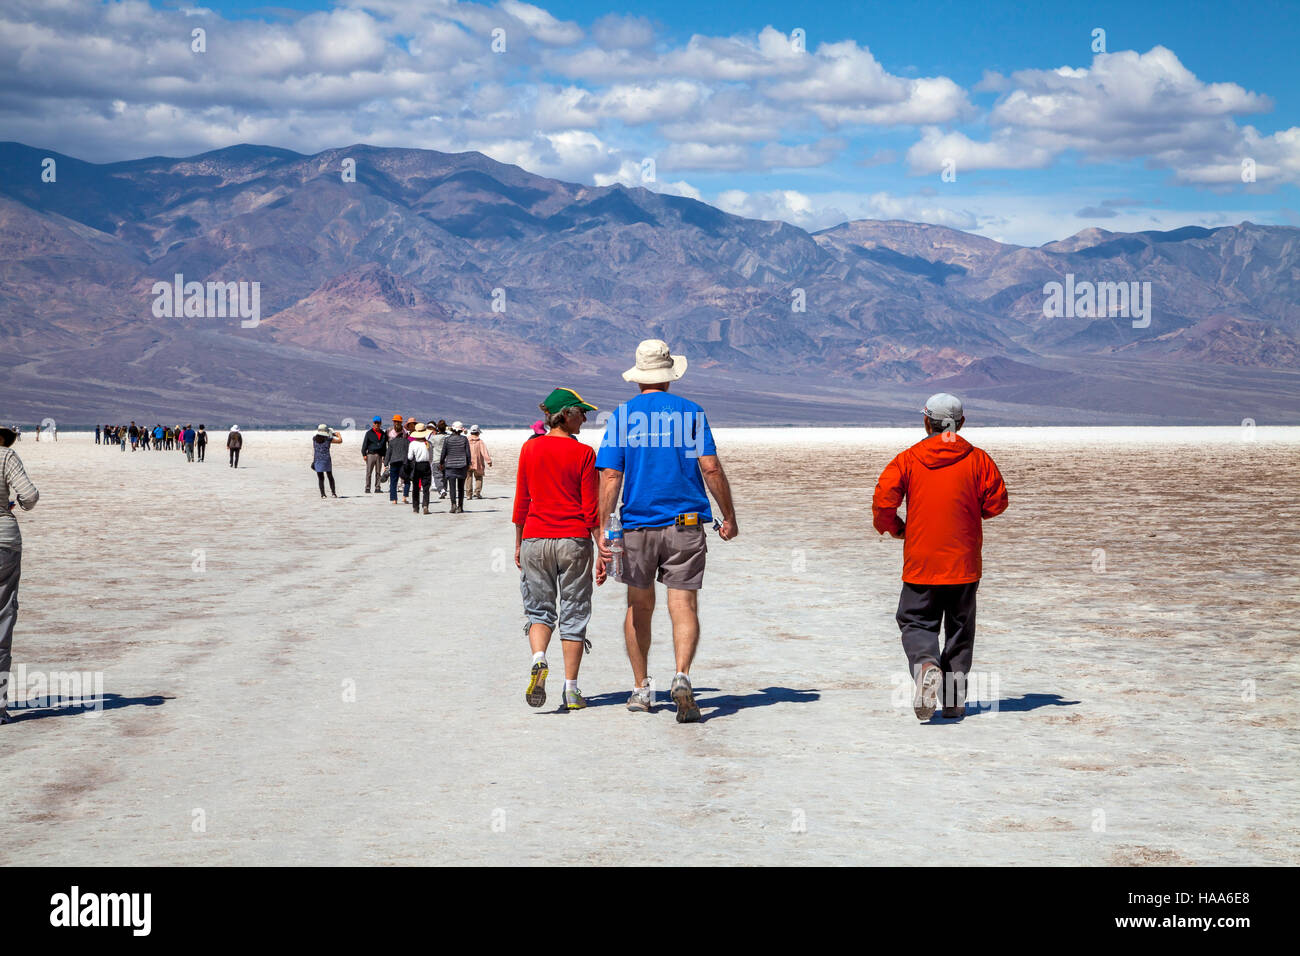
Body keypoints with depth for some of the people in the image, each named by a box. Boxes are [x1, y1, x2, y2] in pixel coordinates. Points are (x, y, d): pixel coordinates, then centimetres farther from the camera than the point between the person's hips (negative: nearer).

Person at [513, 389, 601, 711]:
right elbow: (591, 508, -6)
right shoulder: (583, 453, -6)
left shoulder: (530, 449, 2)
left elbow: (521, 503, 6)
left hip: (535, 539, 2)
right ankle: (571, 690, 8)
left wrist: (519, 545, 15)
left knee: (539, 610, 13)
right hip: (574, 540, -2)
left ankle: (538, 659, -16)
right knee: (573, 614, 6)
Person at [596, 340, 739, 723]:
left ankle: (641, 688, 20)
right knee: (684, 607, -2)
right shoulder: (690, 412, 0)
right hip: (685, 525, -1)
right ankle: (682, 676, -25)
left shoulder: (622, 416, 1)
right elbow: (710, 468, -5)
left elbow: (610, 476, -6)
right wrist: (729, 517, 4)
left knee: (639, 606, 15)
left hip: (637, 526, 1)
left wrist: (604, 531, -7)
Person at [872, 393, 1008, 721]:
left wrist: (894, 528, 9)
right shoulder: (978, 459, -1)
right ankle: (954, 700, 10)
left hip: (921, 560, -1)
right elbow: (997, 503, 0)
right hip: (964, 561, 1)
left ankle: (926, 664, -23)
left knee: (916, 621, 8)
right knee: (960, 627, 12)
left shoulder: (908, 459, -3)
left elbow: (883, 500, -10)